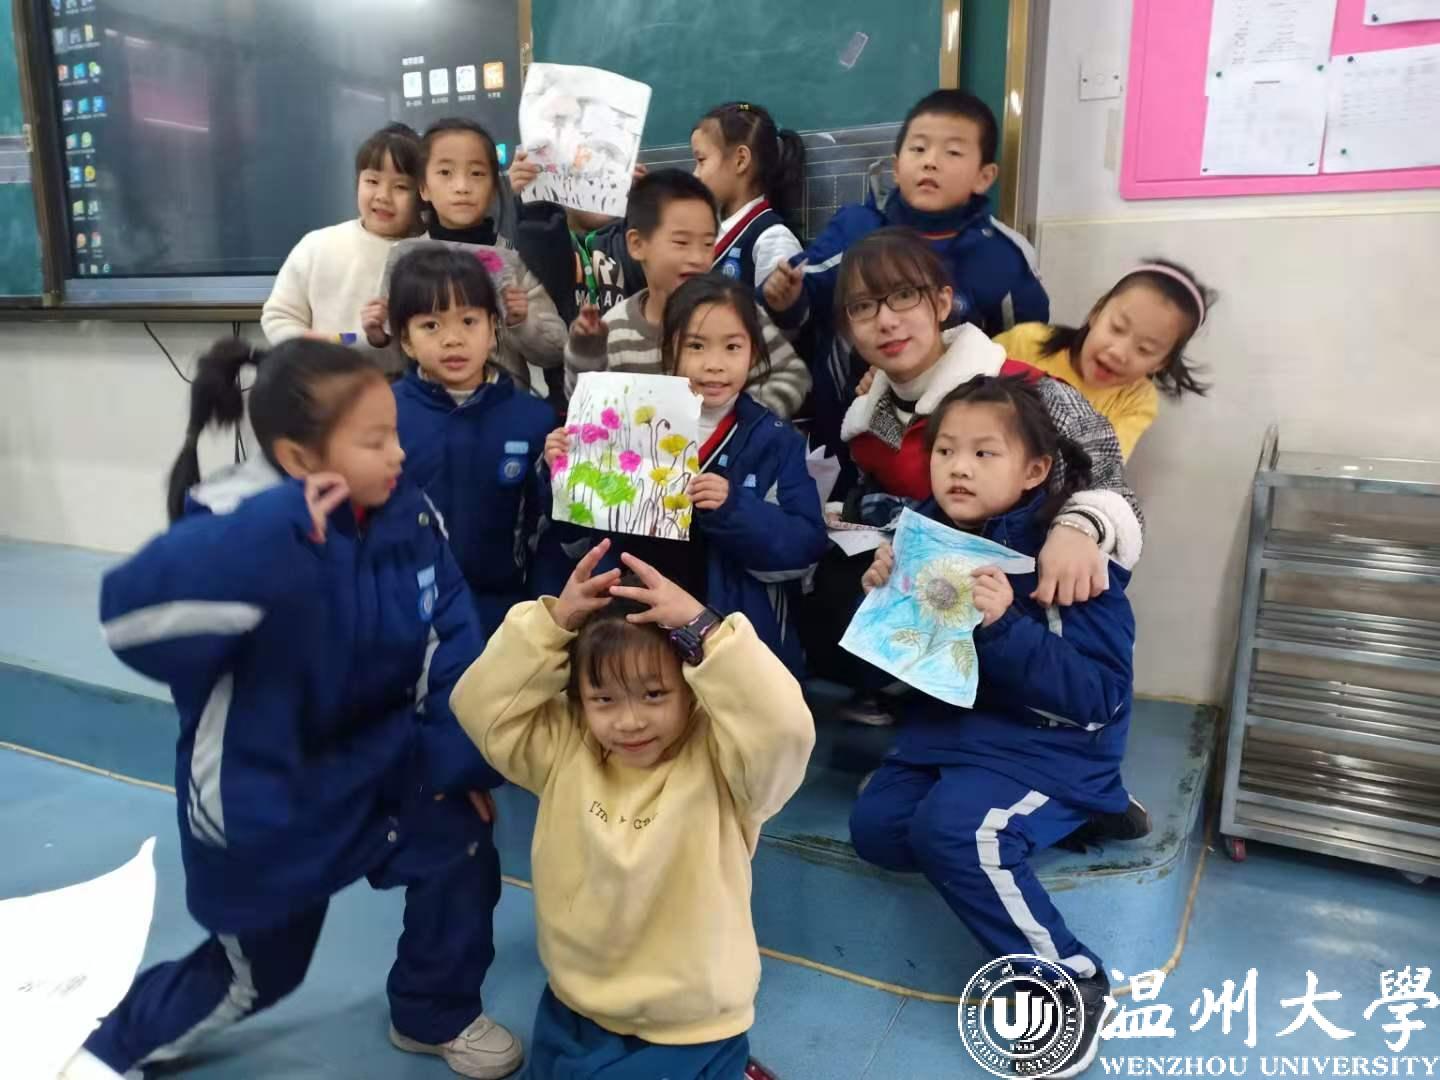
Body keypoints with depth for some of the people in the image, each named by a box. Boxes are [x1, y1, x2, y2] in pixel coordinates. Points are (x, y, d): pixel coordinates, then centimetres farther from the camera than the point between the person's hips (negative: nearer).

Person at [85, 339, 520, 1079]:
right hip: (265, 794, -4)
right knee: (257, 973, 15)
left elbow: (450, 647, -8)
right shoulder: (241, 529, -29)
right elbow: (132, 612, -47)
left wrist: (462, 759, -14)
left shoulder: (407, 517, -12)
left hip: (375, 761, 5)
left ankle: (435, 1014, 19)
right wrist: (279, 526, -49)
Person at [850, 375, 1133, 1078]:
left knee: (952, 830, -29)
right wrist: (882, 596, -11)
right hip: (950, 724, 7)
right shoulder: (929, 533, 0)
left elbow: (1098, 696, -24)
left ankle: (1070, 980, -5)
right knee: (877, 829, -6)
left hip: (1048, 742, -7)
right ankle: (1048, 822, 10)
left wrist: (1006, 626, -36)